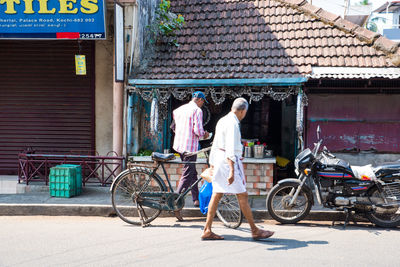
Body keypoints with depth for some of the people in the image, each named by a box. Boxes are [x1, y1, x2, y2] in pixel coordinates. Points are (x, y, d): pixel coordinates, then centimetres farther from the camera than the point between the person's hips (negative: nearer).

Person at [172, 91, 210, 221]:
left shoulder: (180, 109, 14)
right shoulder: (197, 110, -10)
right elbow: (197, 130, -18)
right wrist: (204, 134, 4)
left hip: (179, 145, 8)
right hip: (190, 147, -8)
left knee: (192, 172, 20)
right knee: (187, 175, -7)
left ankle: (196, 199, 28)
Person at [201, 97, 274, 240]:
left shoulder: (222, 120, 16)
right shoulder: (233, 124, -14)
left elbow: (215, 144, 23)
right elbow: (231, 148, -24)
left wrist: (212, 163, 31)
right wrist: (232, 171, -29)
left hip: (218, 159, 10)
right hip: (228, 161, -10)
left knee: (216, 195, 8)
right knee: (242, 195, -3)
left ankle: (207, 231, 9)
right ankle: (255, 230, 4)